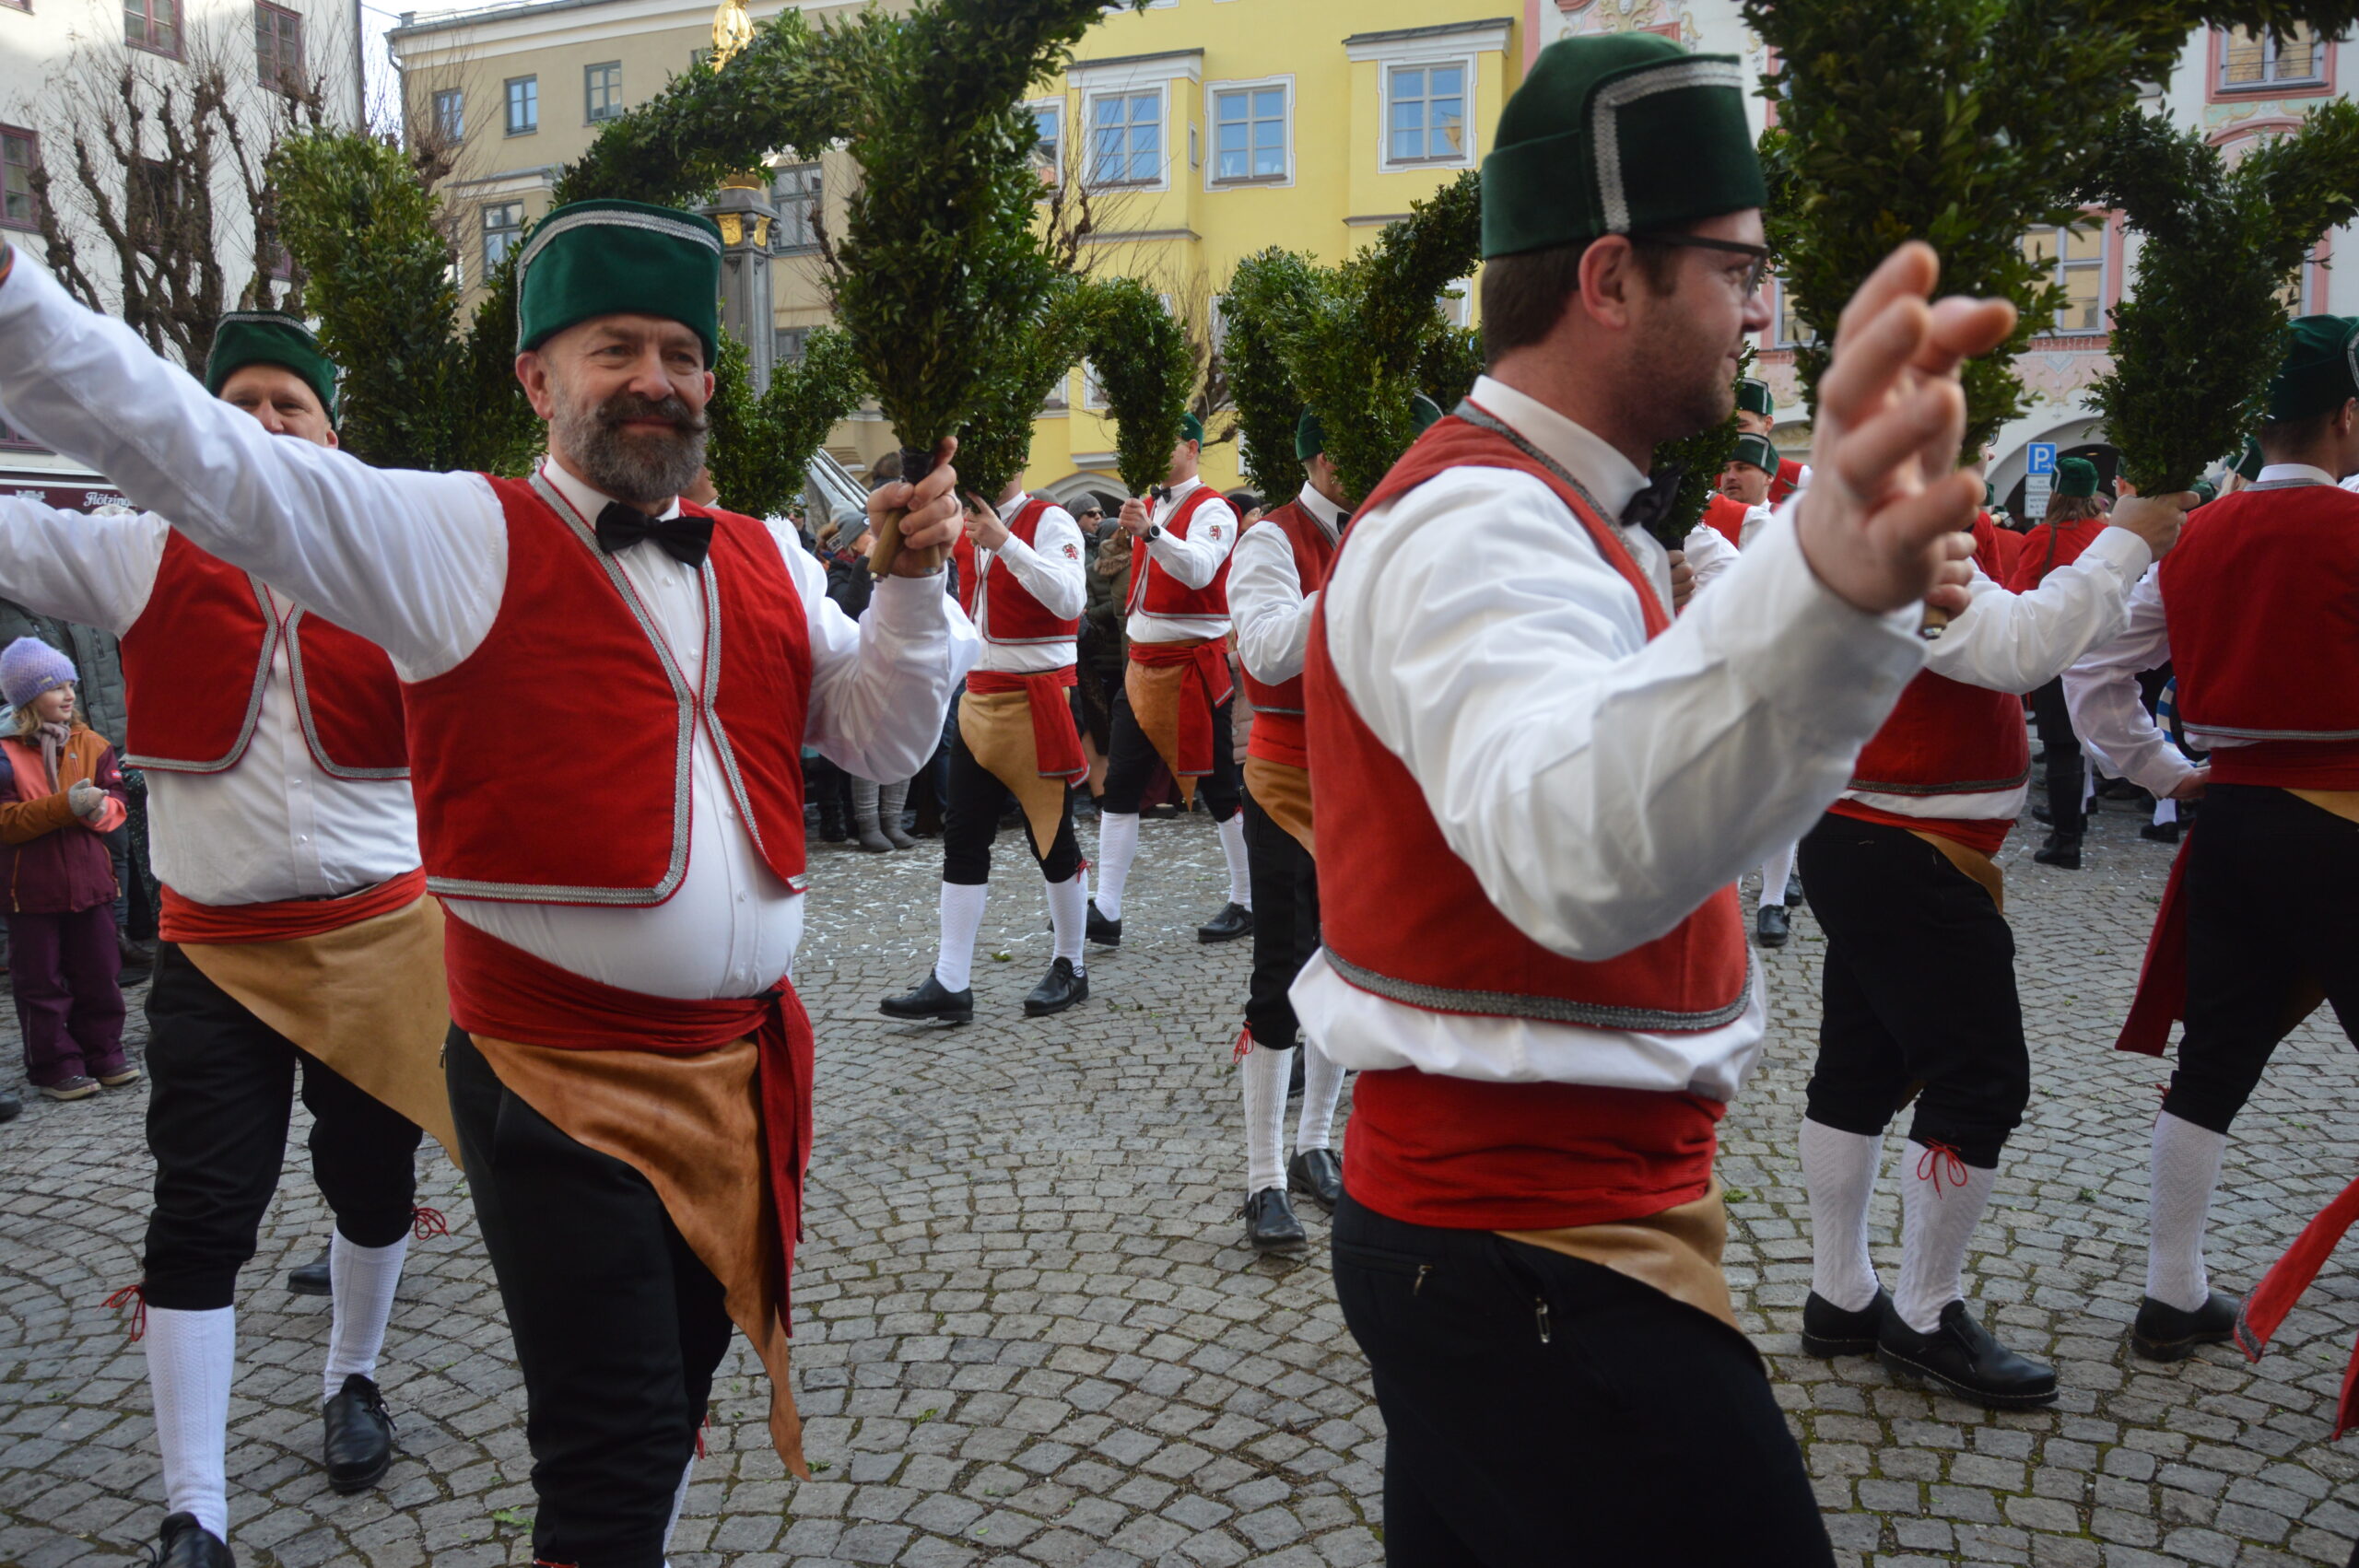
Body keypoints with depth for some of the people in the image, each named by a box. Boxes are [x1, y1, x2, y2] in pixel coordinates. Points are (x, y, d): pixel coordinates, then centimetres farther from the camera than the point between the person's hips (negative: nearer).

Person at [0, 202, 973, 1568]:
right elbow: (202, 455, -12)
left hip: (744, 1069, 6)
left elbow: (886, 739, 9)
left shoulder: (766, 562, 9)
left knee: (673, 1403, 21)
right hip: (561, 1082, -5)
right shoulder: (458, 539, -5)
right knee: (617, 1456, -1)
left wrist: (914, 580, -5)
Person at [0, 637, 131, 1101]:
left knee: (99, 975, 10)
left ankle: (103, 1053, 21)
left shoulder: (92, 744, 6)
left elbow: (116, 805, 5)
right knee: (42, 983, 5)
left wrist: (97, 809, -18)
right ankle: (55, 1067, 13)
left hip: (90, 881, 3)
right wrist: (65, 806, -23)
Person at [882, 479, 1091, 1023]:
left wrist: (1004, 542, -28)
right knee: (963, 837, 2)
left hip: (1038, 702, -7)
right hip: (980, 697, 7)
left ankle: (1070, 969, 19)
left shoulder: (1049, 520, -9)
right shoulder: (969, 527, 11)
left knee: (1051, 836, 3)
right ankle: (950, 983, 3)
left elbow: (1069, 597, -25)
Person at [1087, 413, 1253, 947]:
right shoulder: (1148, 506, 15)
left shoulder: (1211, 509, -9)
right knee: (1119, 787, 2)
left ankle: (1247, 903, 13)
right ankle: (1105, 912, 4)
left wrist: (1149, 532, -41)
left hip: (1193, 667, -8)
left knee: (1218, 787, 0)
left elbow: (1198, 570, -28)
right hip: (1143, 664, 8)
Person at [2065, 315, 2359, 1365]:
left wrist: (2163, 772, 11)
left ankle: (2174, 1298, 21)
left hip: (2228, 819, 6)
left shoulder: (2197, 537, 6)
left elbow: (2093, 668, 9)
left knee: (2214, 1061, 13)